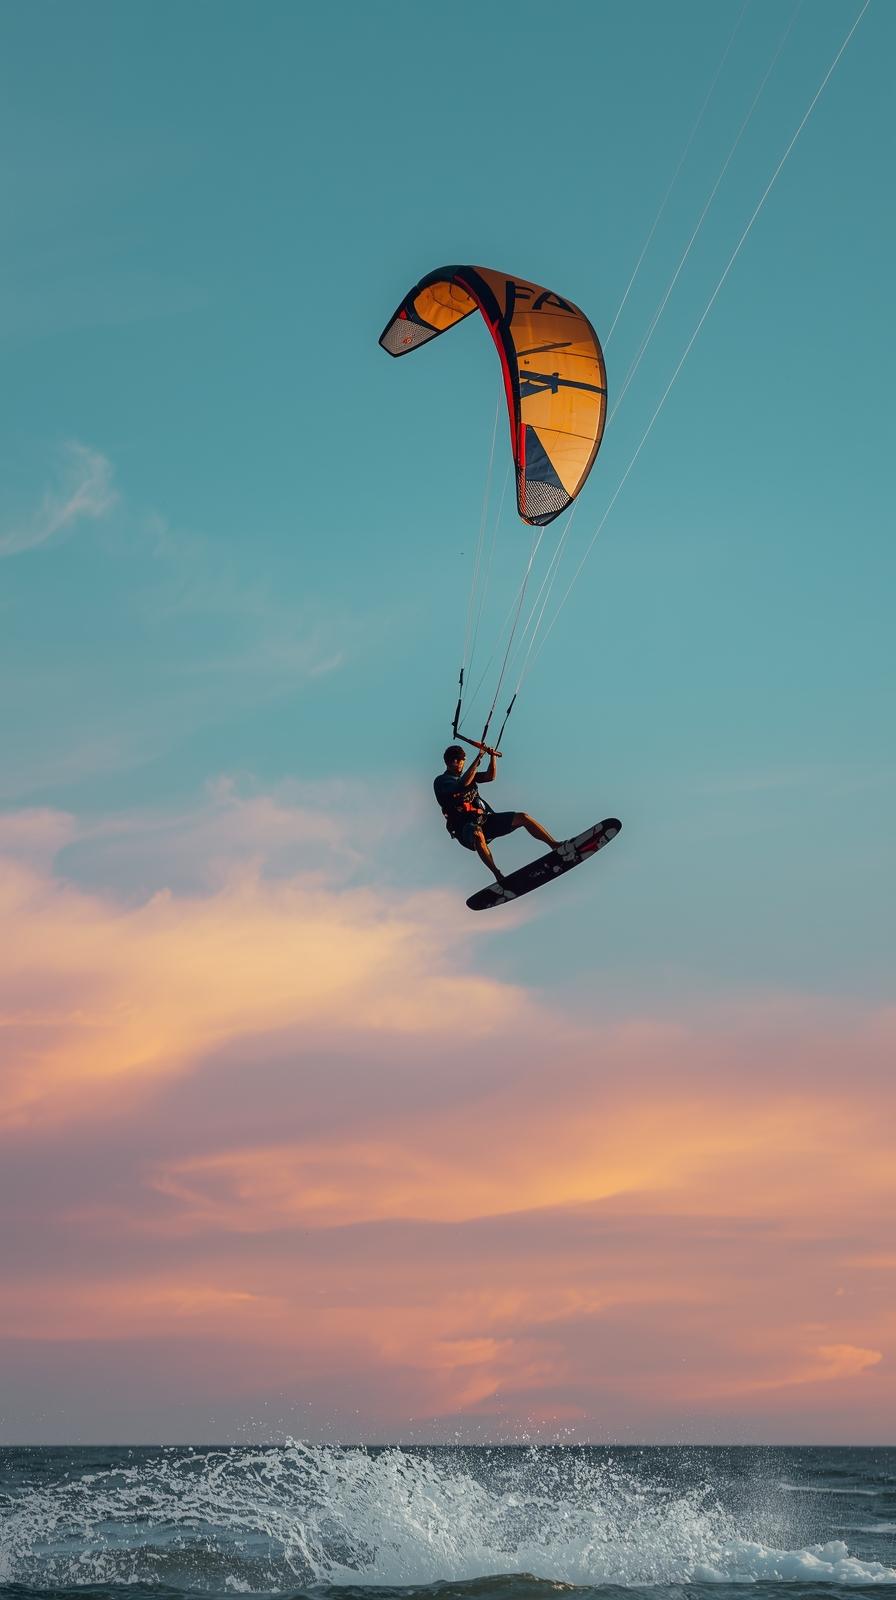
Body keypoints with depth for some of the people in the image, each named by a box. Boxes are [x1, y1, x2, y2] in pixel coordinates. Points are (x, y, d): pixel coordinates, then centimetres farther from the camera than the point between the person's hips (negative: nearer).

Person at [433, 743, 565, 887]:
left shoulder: (466, 776, 21)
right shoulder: (441, 781, -1)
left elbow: (490, 777, 8)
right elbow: (463, 785, -21)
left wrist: (492, 756, -7)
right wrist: (478, 758, -20)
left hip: (486, 820, 7)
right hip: (467, 827, -7)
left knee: (522, 817, -6)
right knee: (477, 834, -42)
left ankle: (556, 845, -4)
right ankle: (498, 876, -47)